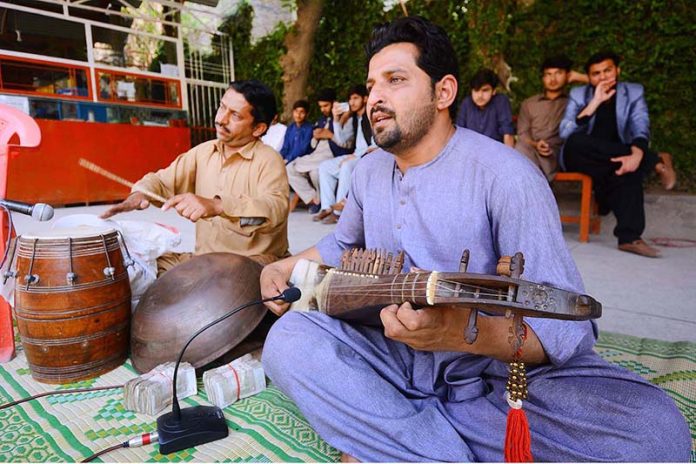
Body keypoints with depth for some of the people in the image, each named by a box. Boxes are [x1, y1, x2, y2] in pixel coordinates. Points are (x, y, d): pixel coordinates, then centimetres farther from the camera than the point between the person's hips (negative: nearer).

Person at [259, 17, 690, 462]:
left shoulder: (505, 174, -17)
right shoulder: (369, 171, 5)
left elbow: (567, 327, -20)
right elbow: (343, 243, 25)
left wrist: (461, 333, -39)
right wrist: (285, 267, 8)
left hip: (497, 372, -3)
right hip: (397, 359, 4)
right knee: (288, 337, -18)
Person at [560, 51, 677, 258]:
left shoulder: (634, 92, 7)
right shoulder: (578, 94, 4)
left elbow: (640, 128, -11)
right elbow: (565, 133, -12)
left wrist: (636, 154, -32)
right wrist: (595, 102, -20)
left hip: (614, 159, 1)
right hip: (579, 158, -1)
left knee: (630, 169, -34)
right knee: (575, 142, -35)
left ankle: (630, 237, -36)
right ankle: (657, 161, -23)